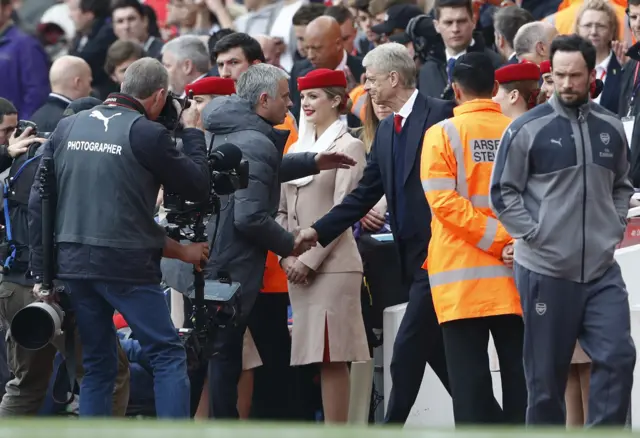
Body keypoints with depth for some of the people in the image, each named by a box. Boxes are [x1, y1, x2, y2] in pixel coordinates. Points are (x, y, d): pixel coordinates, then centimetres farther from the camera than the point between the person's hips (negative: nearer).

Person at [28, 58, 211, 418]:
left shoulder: (68, 127, 10)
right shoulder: (147, 134, -7)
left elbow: (39, 201, 9)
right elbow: (199, 188, 0)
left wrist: (41, 272, 12)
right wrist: (193, 133, 13)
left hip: (73, 263, 6)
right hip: (126, 266, -6)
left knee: (98, 364, 13)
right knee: (168, 355, 2)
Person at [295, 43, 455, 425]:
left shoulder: (440, 114, -10)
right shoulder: (387, 130, 16)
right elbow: (365, 193, 17)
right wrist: (319, 231, 9)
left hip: (437, 253, -9)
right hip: (412, 257, 9)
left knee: (407, 353, -10)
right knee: (436, 350, 12)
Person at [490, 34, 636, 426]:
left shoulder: (611, 129, 7)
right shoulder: (528, 129, -6)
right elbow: (503, 191, -3)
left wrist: (616, 227, 6)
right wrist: (533, 234, -10)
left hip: (602, 269, 3)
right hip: (545, 270, -3)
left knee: (617, 357, -10)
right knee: (546, 373, 5)